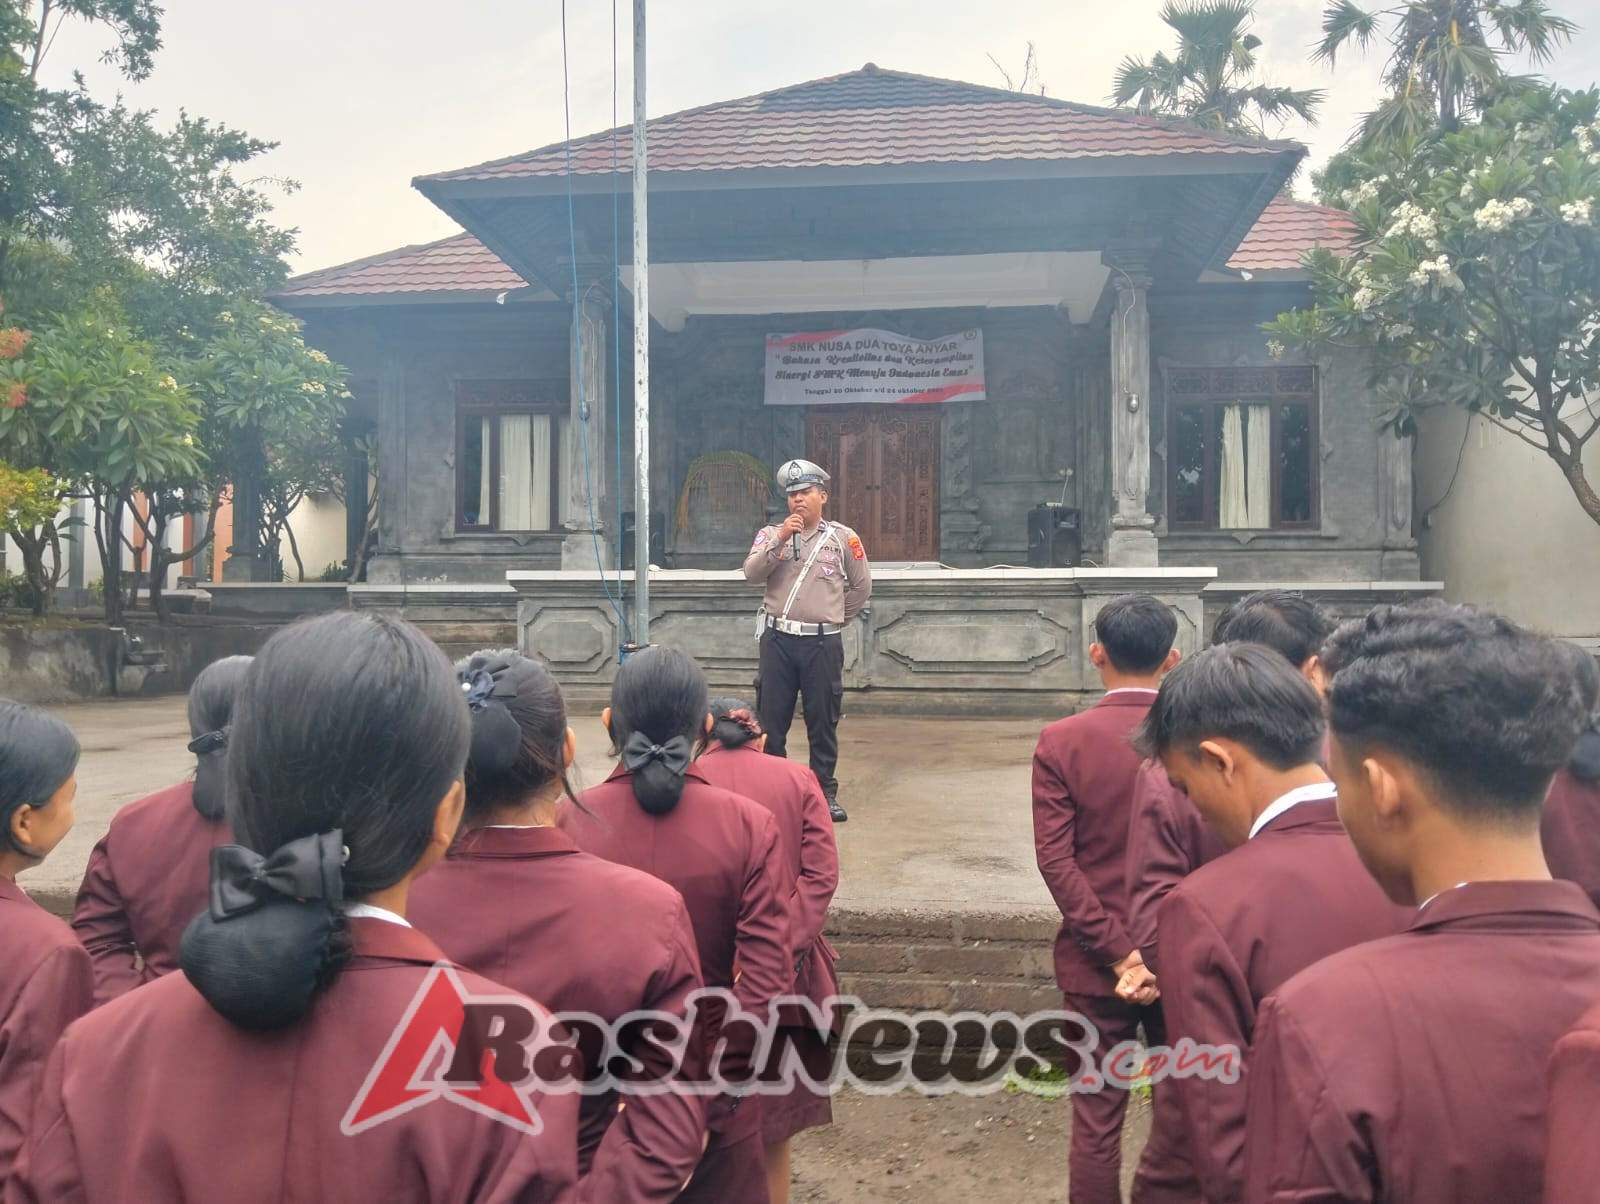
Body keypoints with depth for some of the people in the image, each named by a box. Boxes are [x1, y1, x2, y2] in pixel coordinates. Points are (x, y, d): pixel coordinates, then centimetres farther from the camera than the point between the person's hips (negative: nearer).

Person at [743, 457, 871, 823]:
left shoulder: (843, 538, 4)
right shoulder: (771, 534, 6)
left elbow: (862, 586, 12)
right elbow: (752, 573, -9)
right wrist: (780, 540, -18)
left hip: (823, 643, -1)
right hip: (778, 640, 1)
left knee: (823, 722, 6)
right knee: (771, 720, 5)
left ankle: (825, 792, 16)